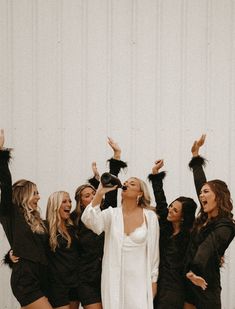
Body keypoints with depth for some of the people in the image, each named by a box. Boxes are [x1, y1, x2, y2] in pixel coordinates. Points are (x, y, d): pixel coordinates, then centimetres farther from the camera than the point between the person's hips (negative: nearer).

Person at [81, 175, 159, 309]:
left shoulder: (150, 217, -2)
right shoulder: (111, 214, 0)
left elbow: (153, 251, 3)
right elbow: (89, 221, -19)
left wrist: (153, 280, 5)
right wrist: (100, 193, -24)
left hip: (139, 280, -1)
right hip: (114, 280, 1)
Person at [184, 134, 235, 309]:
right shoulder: (205, 219, 8)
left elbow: (207, 247, -33)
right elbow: (200, 183, 18)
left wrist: (193, 271, -50)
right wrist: (196, 155, 25)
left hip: (204, 288, -7)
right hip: (189, 283, 7)